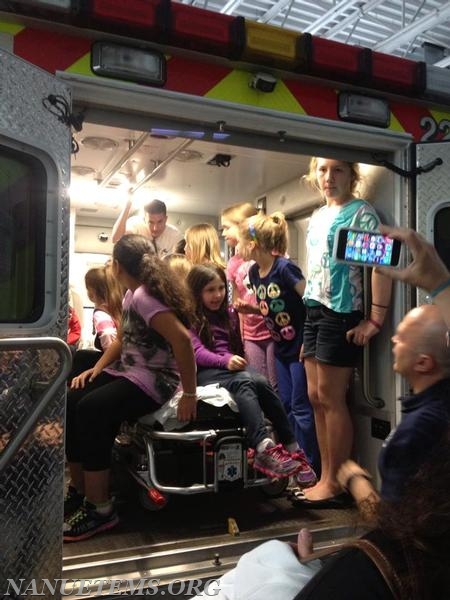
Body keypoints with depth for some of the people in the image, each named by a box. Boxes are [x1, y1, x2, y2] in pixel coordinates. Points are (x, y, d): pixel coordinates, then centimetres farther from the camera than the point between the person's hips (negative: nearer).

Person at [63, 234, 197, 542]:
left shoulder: (143, 297, -21)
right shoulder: (132, 294, 10)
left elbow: (183, 340, -31)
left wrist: (190, 394, -27)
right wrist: (97, 368, 8)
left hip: (154, 380, -9)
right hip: (128, 371, 9)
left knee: (91, 411, -26)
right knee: (71, 403, -5)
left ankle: (100, 509, -12)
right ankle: (79, 490, 10)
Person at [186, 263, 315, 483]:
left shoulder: (229, 315, 22)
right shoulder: (189, 318, 2)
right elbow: (197, 352, -11)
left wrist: (237, 362, 6)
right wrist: (226, 361, -28)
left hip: (231, 368, 5)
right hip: (204, 373, -5)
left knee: (261, 382, -28)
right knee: (244, 382, -35)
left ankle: (291, 447, -29)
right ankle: (263, 448, -50)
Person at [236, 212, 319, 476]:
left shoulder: (285, 268, -21)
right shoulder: (254, 272, 4)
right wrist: (249, 307, -2)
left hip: (300, 347, -8)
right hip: (281, 347, 8)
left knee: (301, 408, -1)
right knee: (287, 406, 14)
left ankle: (311, 466, 12)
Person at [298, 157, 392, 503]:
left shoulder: (361, 212, -8)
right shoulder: (317, 216, 16)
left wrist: (375, 320, -20)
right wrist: (310, 311, 17)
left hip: (340, 314, -8)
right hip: (314, 312, 8)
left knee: (331, 398, -3)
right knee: (316, 397, 10)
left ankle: (335, 480, 12)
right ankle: (326, 476, 21)